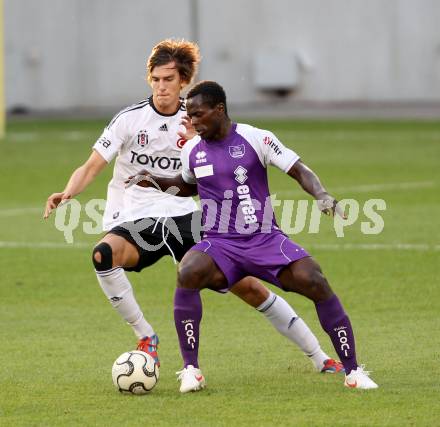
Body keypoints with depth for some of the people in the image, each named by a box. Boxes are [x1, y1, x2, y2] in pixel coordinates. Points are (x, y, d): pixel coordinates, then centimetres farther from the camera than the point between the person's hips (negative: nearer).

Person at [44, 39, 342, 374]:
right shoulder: (130, 119, -4)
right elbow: (92, 168, -5)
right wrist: (67, 193, -25)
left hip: (184, 217, 2)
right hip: (135, 221, -2)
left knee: (246, 285, -6)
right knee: (104, 254, -36)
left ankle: (319, 357, 8)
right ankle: (145, 336, -17)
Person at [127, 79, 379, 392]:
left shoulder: (256, 139, -5)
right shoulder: (192, 150, 7)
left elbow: (299, 170, -4)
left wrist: (322, 195, -22)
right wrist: (157, 182, 11)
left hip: (265, 239, -2)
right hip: (219, 245, 2)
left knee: (316, 283, -22)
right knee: (187, 275, -31)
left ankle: (353, 371, -7)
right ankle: (191, 370, -20)